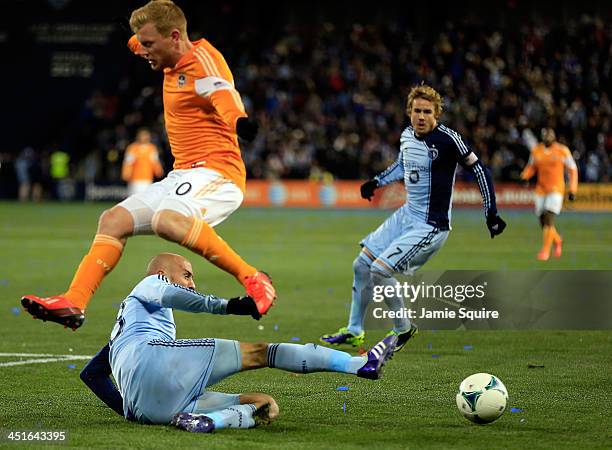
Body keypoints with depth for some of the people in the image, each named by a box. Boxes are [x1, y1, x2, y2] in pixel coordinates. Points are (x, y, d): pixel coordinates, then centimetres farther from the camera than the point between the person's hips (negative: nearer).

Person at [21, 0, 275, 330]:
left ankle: (252, 280, -31)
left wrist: (239, 121, -57)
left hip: (216, 172, -10)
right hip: (183, 176, 10)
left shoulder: (203, 60, -14)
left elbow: (223, 93, -37)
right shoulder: (175, 62, 14)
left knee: (168, 220, -36)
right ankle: (73, 304, 5)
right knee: (113, 221, 4)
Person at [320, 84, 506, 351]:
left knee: (380, 269, -17)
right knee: (362, 265, 11)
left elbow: (479, 170, -12)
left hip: (431, 226, -8)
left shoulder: (447, 139, -20)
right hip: (407, 215, 8)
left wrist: (491, 214, -13)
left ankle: (403, 329, 4)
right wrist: (376, 182, 15)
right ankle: (354, 332, 25)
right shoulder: (406, 136, 3)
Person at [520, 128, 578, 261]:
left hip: (556, 190, -4)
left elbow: (572, 170, 1)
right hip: (541, 190, 4)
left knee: (548, 218, -18)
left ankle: (545, 250, -12)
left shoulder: (562, 151, -6)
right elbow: (531, 168, 16)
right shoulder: (536, 151, 3)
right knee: (543, 222, 5)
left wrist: (572, 190, -4)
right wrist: (524, 177, -5)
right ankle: (557, 240, 34)